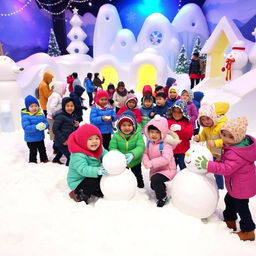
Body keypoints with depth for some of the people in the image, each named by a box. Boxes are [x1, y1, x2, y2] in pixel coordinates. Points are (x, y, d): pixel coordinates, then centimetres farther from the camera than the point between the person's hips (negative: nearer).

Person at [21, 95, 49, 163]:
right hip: (31, 139, -5)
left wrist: (44, 126, -26)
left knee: (42, 150, 22)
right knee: (33, 152, 7)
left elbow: (46, 123, -2)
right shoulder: (25, 116, -17)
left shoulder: (41, 115, -2)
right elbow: (26, 127, -26)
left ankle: (45, 161, 41)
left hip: (40, 138, 5)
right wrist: (36, 127, -38)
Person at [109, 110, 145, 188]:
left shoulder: (138, 135, -20)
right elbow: (112, 148, -19)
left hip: (135, 161, 0)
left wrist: (132, 154, -51)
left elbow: (141, 147, -31)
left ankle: (141, 186, 51)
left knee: (138, 175, 24)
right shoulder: (116, 135, -17)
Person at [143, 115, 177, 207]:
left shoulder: (165, 145, -25)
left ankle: (162, 197, -5)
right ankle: (162, 188, 55)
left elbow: (165, 159, -36)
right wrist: (146, 162, -25)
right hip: (155, 170, 8)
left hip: (167, 169, -8)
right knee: (153, 186, 21)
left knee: (155, 180, -30)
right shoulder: (149, 143, -2)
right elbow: (145, 153, -3)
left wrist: (152, 163, -37)